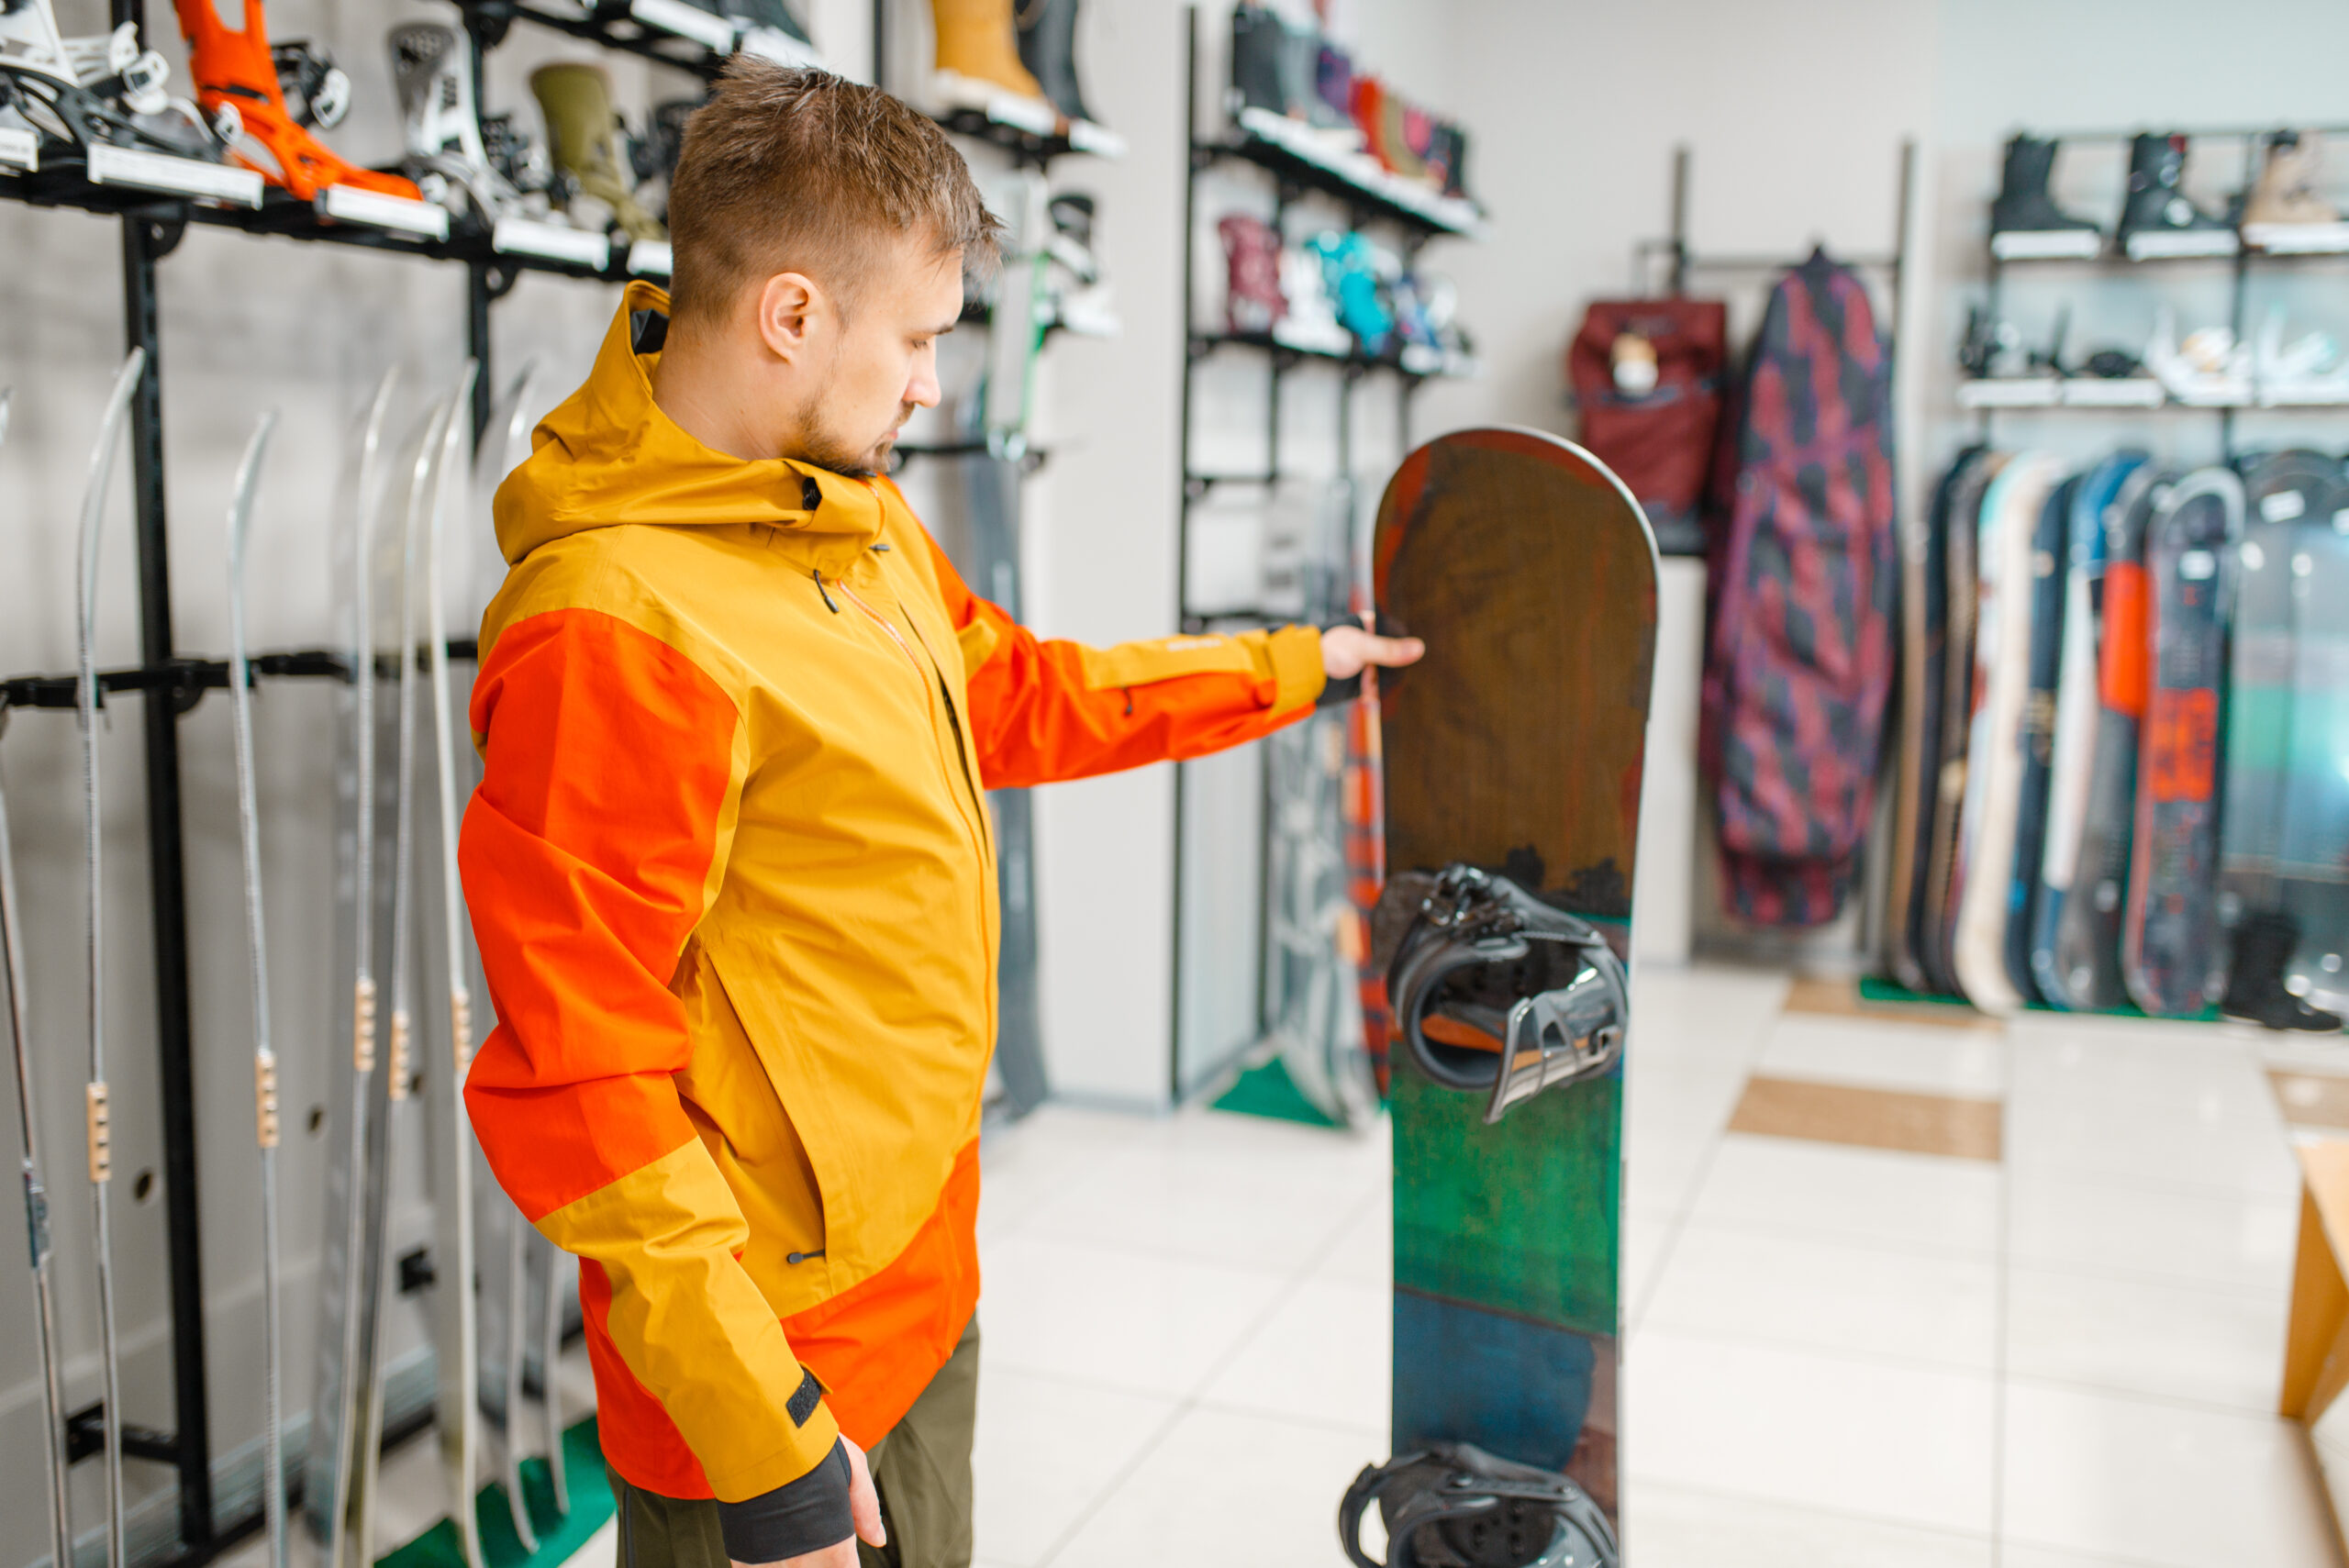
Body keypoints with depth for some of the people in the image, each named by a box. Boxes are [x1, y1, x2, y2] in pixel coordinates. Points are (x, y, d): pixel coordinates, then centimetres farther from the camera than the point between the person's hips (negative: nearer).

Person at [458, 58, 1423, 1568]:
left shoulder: (855, 510, 3)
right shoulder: (612, 625, -26)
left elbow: (1015, 692, 20)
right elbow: (576, 1089, -25)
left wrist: (1287, 669, 25)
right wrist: (762, 1437, -21)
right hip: (779, 1357, -9)